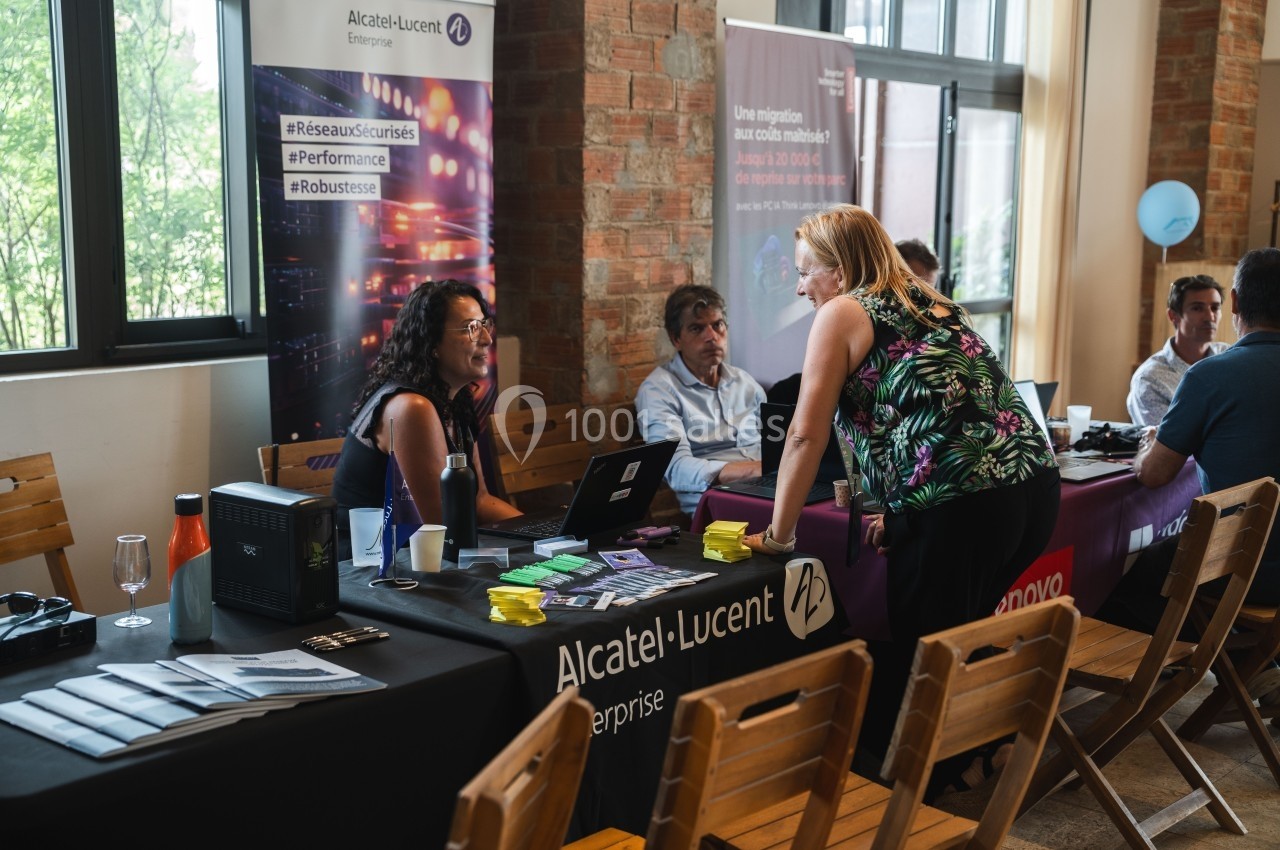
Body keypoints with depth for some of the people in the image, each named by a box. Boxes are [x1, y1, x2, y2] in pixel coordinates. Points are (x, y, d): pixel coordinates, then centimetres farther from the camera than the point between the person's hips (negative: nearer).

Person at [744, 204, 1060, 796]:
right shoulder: (932, 303, 24)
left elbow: (806, 436, 0)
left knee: (912, 657, 7)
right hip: (1035, 485, 9)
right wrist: (903, 514, 27)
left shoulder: (843, 314, 2)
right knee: (960, 631, 27)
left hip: (964, 504, -9)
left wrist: (778, 534, 9)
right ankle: (981, 751, 37)